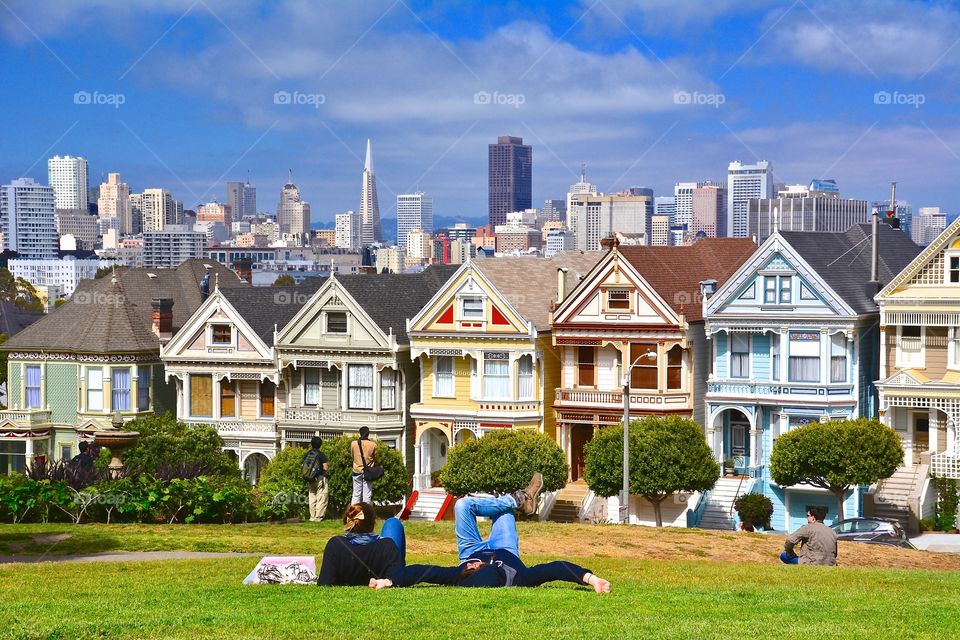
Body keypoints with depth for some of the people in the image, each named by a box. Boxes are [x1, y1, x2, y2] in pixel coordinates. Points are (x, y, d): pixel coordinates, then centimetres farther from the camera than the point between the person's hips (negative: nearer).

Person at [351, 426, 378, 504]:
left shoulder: (353, 444, -5)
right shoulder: (373, 444, -8)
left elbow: (353, 455, 8)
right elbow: (375, 458, 3)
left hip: (357, 471, 1)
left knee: (356, 495, 8)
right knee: (367, 495, 3)